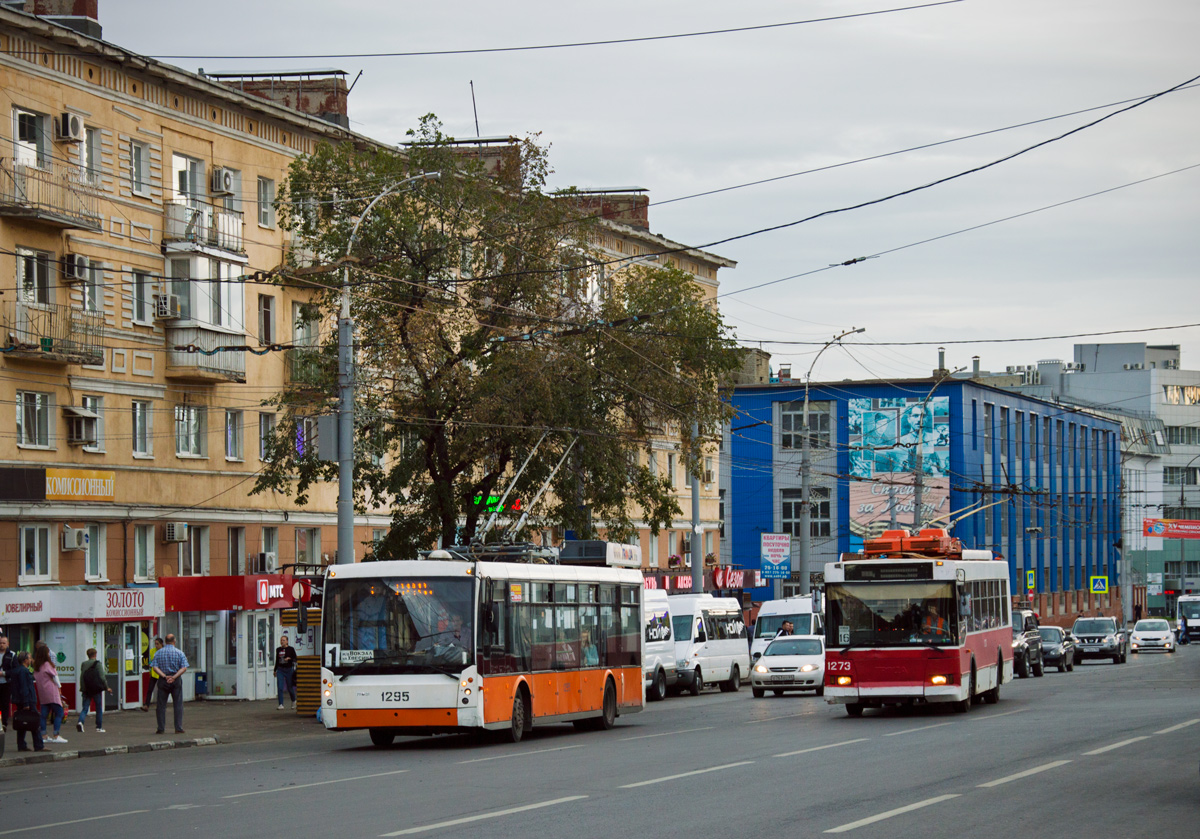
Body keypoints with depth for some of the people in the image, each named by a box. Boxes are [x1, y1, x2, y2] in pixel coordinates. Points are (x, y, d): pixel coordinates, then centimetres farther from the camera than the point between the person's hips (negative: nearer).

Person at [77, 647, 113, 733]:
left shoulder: (83, 665, 6)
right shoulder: (98, 663, -6)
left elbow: (81, 677, 8)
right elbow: (102, 677, -9)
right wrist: (106, 687, -1)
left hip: (86, 690, 3)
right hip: (96, 690, -3)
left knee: (85, 708, 3)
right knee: (99, 708, 9)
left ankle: (80, 722, -23)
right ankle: (99, 727, 12)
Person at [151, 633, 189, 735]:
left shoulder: (158, 653, 3)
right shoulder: (179, 653, 0)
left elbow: (155, 667, -7)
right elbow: (184, 668, -10)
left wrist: (164, 676, -13)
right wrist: (174, 677, -14)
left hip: (163, 680, 1)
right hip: (176, 680, -1)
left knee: (161, 705, 5)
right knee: (178, 704, 4)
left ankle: (161, 729, 3)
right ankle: (178, 728, 1)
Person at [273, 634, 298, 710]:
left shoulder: (291, 649, -1)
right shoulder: (278, 649, 9)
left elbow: (295, 659, -3)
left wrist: (289, 658, -22)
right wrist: (275, 670, 21)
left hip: (289, 669, -2)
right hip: (280, 670, 2)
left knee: (290, 687, 7)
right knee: (280, 688, -9)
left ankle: (293, 701, 33)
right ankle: (281, 705, -8)